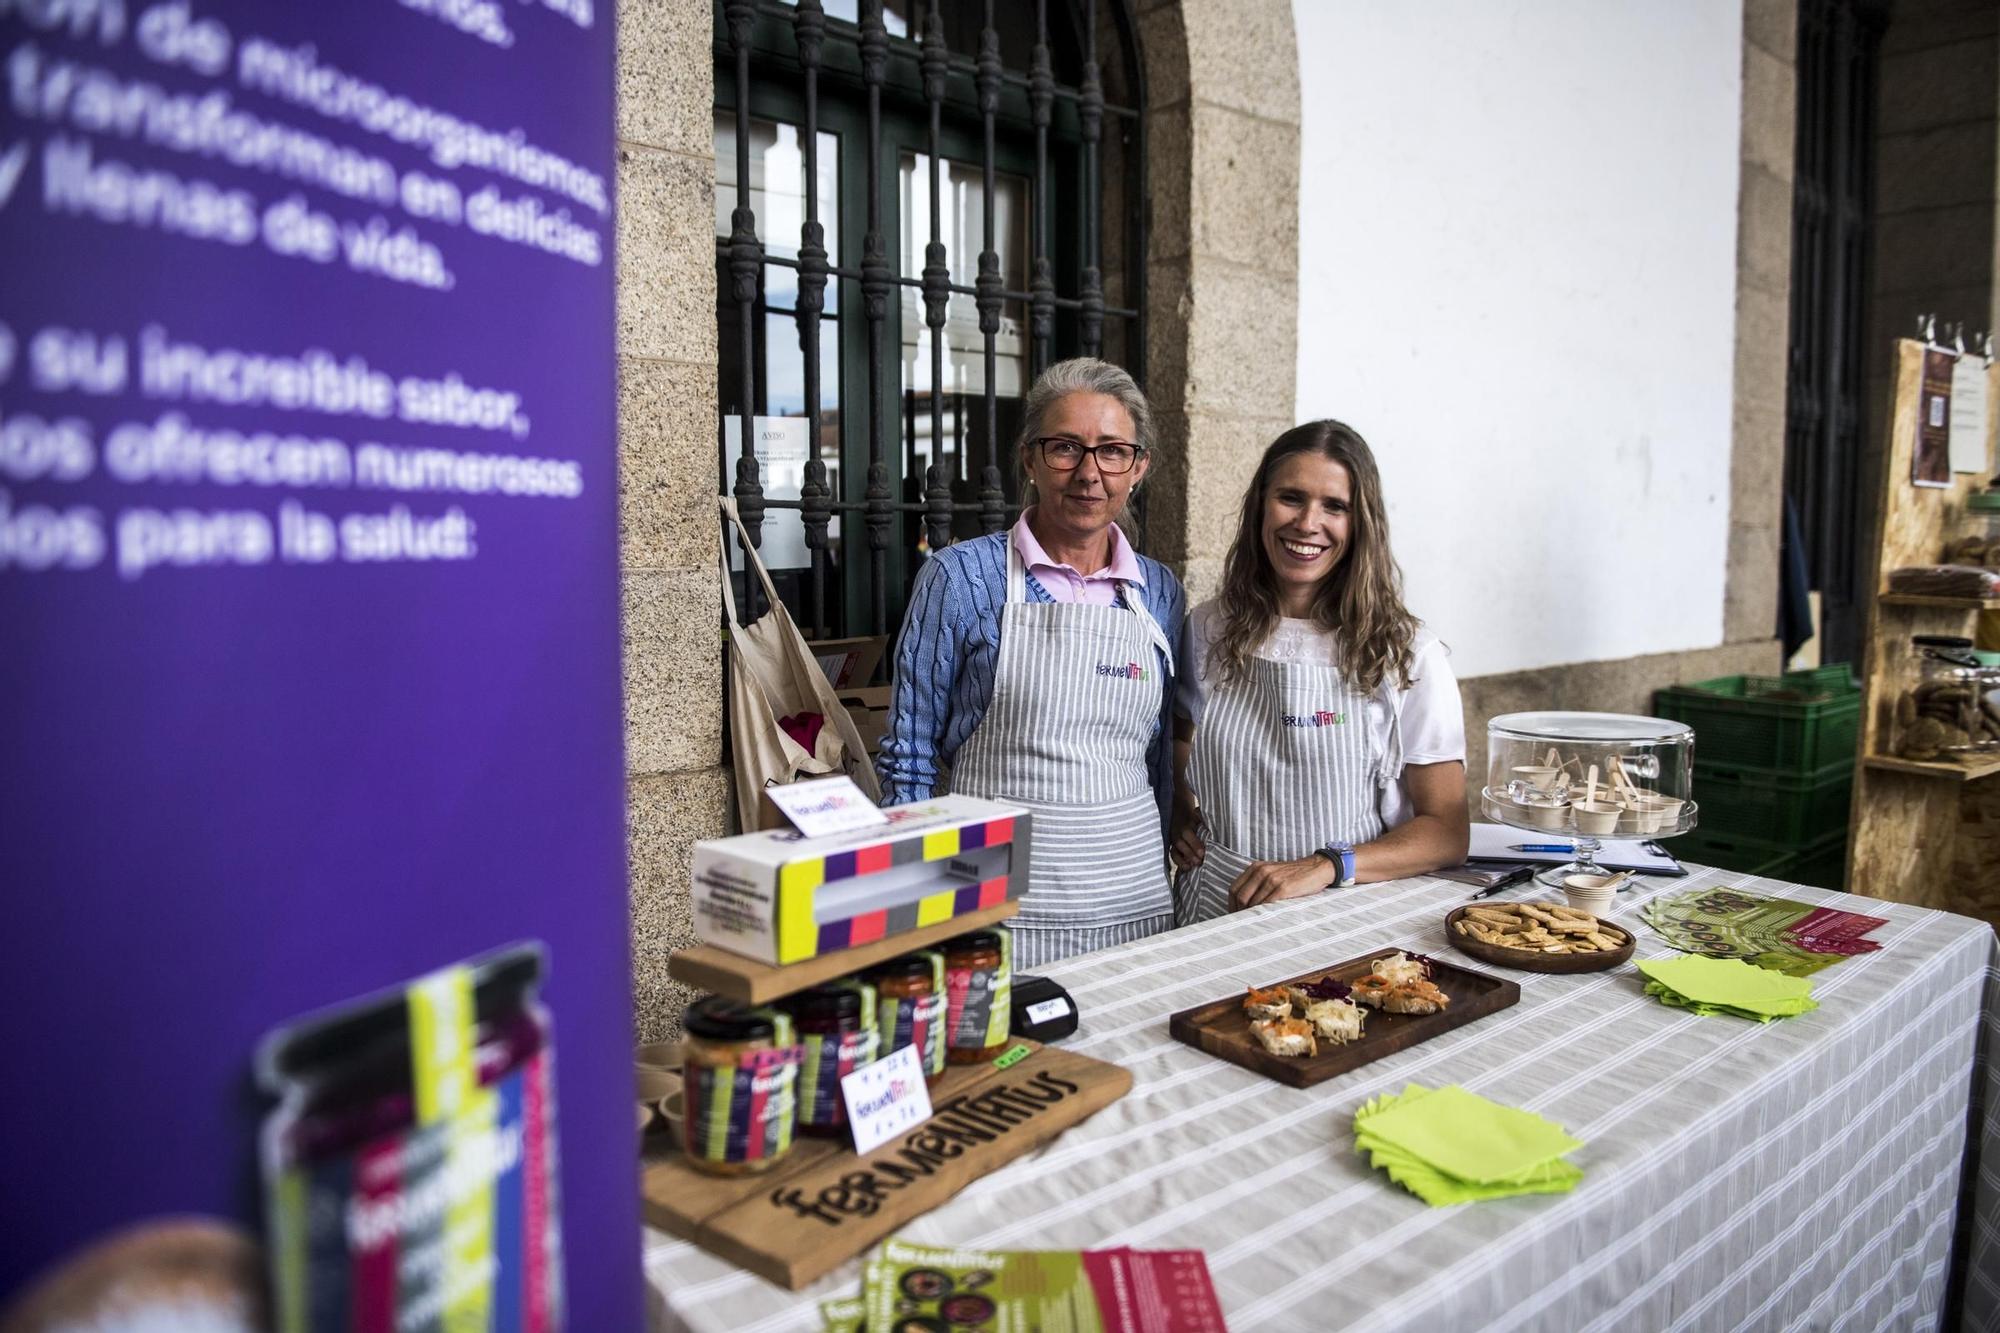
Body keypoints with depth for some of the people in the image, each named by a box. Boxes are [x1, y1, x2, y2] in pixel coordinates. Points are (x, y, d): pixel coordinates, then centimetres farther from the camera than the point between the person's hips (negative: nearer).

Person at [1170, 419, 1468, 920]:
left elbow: (1446, 832, -1)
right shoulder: (1208, 630, 7)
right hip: (1214, 913, 3)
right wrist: (1179, 812, 5)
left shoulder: (1407, 653, -1)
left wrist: (1326, 866, -16)